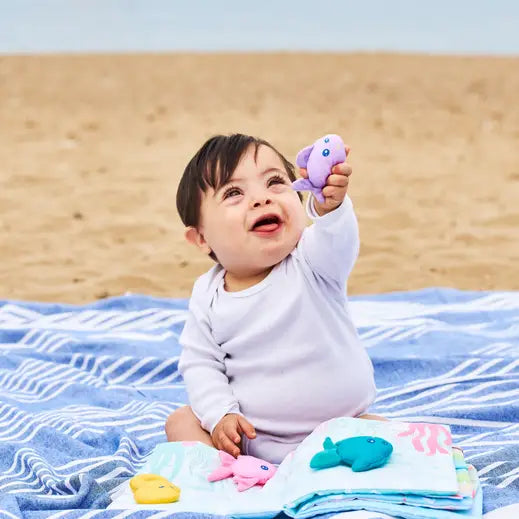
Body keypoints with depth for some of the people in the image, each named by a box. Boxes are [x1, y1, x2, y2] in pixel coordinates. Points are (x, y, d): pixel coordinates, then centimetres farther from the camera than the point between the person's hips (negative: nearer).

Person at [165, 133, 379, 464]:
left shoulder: (311, 263, -13)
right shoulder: (208, 294, -4)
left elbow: (335, 244, -36)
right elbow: (201, 362, 2)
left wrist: (330, 203, -58)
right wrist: (220, 414, -15)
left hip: (334, 431, -2)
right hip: (248, 436, 2)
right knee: (181, 423, -11)